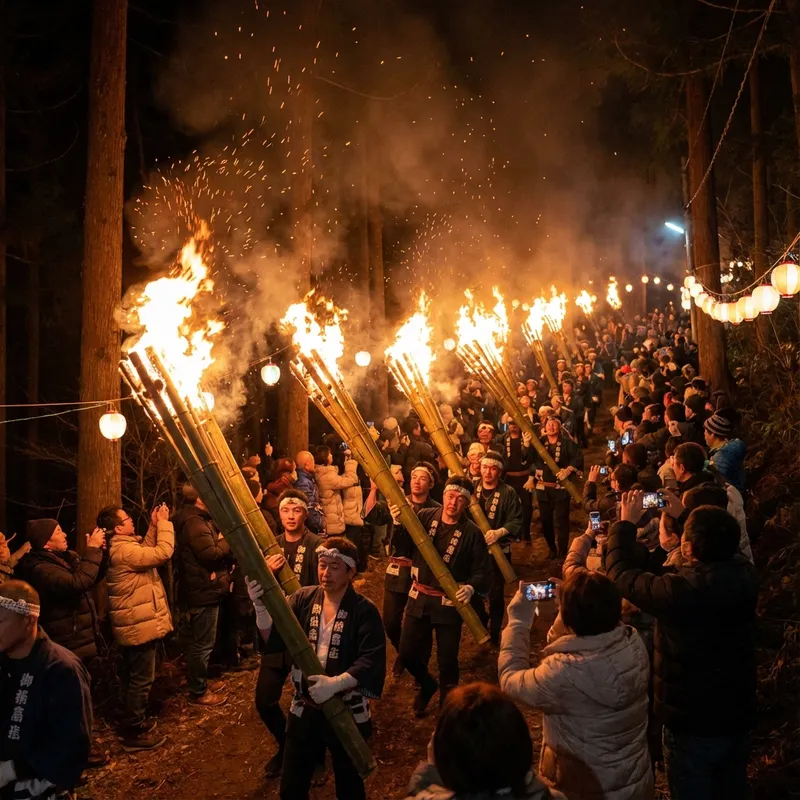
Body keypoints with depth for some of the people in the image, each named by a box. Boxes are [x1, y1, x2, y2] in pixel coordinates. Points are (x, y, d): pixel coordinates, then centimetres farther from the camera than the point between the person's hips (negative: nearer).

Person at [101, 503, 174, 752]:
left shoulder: (121, 547, 9)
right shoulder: (124, 551, -25)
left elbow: (146, 552, 16)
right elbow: (162, 553, -28)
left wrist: (154, 525, 6)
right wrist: (164, 523, -18)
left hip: (134, 624, 11)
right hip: (139, 625, -11)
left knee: (134, 677, 21)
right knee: (142, 679, -1)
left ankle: (134, 722, 35)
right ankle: (134, 734, 9)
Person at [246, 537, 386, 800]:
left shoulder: (364, 611, -14)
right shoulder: (303, 598, -4)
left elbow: (372, 662, -22)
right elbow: (273, 639, -12)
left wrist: (336, 683, -35)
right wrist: (261, 606, -30)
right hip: (304, 710, 3)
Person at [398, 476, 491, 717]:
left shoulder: (473, 533, -10)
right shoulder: (423, 516, -3)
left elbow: (482, 572, -10)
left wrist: (471, 587, -31)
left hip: (449, 602, -3)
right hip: (419, 597, 3)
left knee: (447, 659, 6)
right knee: (407, 652, 9)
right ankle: (426, 685, 40)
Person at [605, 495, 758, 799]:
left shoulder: (679, 590, -31)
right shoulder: (746, 574, -15)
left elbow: (622, 573, -15)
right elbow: (722, 547, 9)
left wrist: (626, 523, -3)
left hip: (692, 721, -5)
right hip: (739, 714, 5)